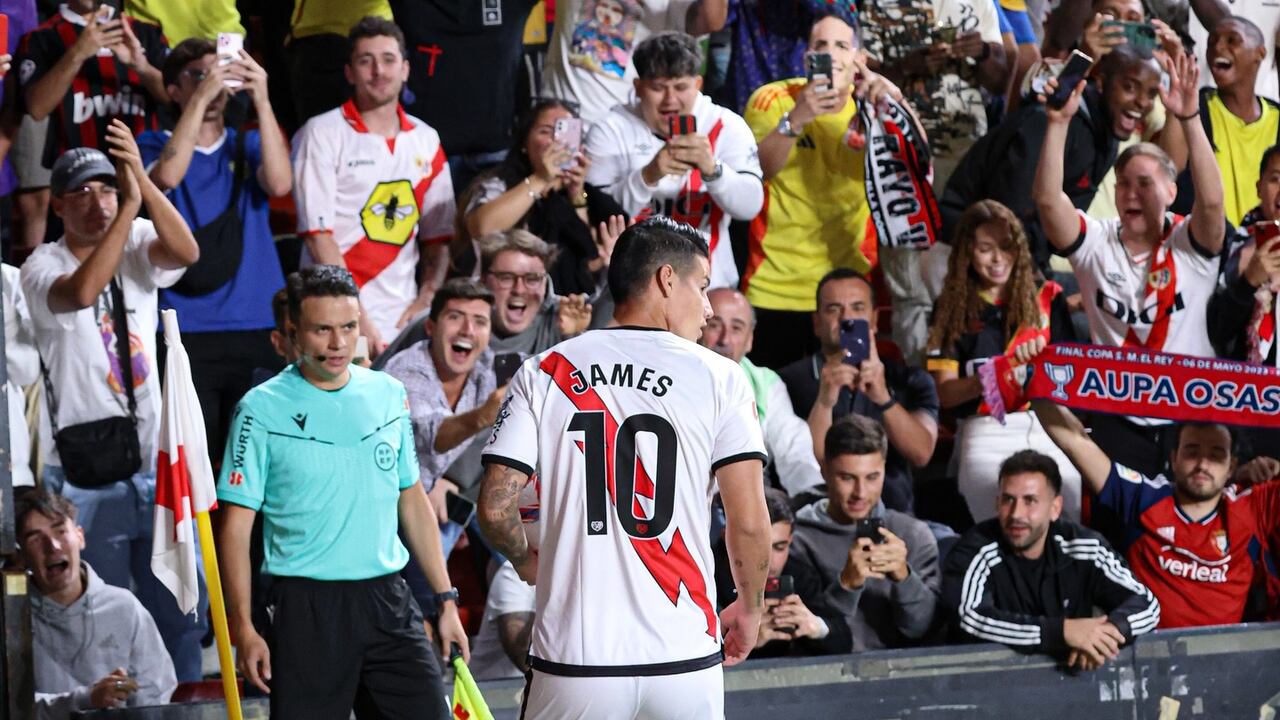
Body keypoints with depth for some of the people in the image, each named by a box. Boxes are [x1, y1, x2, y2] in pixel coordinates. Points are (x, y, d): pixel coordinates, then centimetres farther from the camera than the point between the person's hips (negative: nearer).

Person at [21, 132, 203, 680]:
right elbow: (82, 293, -30)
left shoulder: (136, 248, 4)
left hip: (155, 464, 4)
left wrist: (140, 178, -30)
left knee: (182, 612, 10)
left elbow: (186, 251, -19)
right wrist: (131, 206, -33)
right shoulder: (43, 266, -7)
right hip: (85, 475, -4)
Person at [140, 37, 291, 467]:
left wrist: (261, 99, -11)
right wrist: (200, 99, -15)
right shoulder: (156, 145, 9)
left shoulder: (249, 146, 14)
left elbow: (279, 184, -7)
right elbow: (166, 177, -15)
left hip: (257, 324, 2)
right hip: (186, 329, -2)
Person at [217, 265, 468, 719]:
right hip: (307, 607, -4)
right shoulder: (261, 409, -5)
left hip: (388, 600, 4)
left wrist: (445, 600, 13)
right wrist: (243, 629, -11)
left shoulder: (388, 395, 9)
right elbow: (236, 526, -5)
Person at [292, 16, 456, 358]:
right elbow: (318, 234, -8)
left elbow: (439, 235, 15)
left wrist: (426, 300, -2)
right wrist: (357, 318, -15)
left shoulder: (425, 141, 13)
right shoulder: (322, 134, -1)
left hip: (402, 319, 4)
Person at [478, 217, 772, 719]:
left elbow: (495, 508, -2)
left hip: (574, 663, 1)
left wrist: (527, 562, 20)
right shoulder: (717, 377, 0)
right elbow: (748, 522, -5)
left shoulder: (545, 373, 3)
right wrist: (749, 608, 13)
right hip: (684, 660, -1)